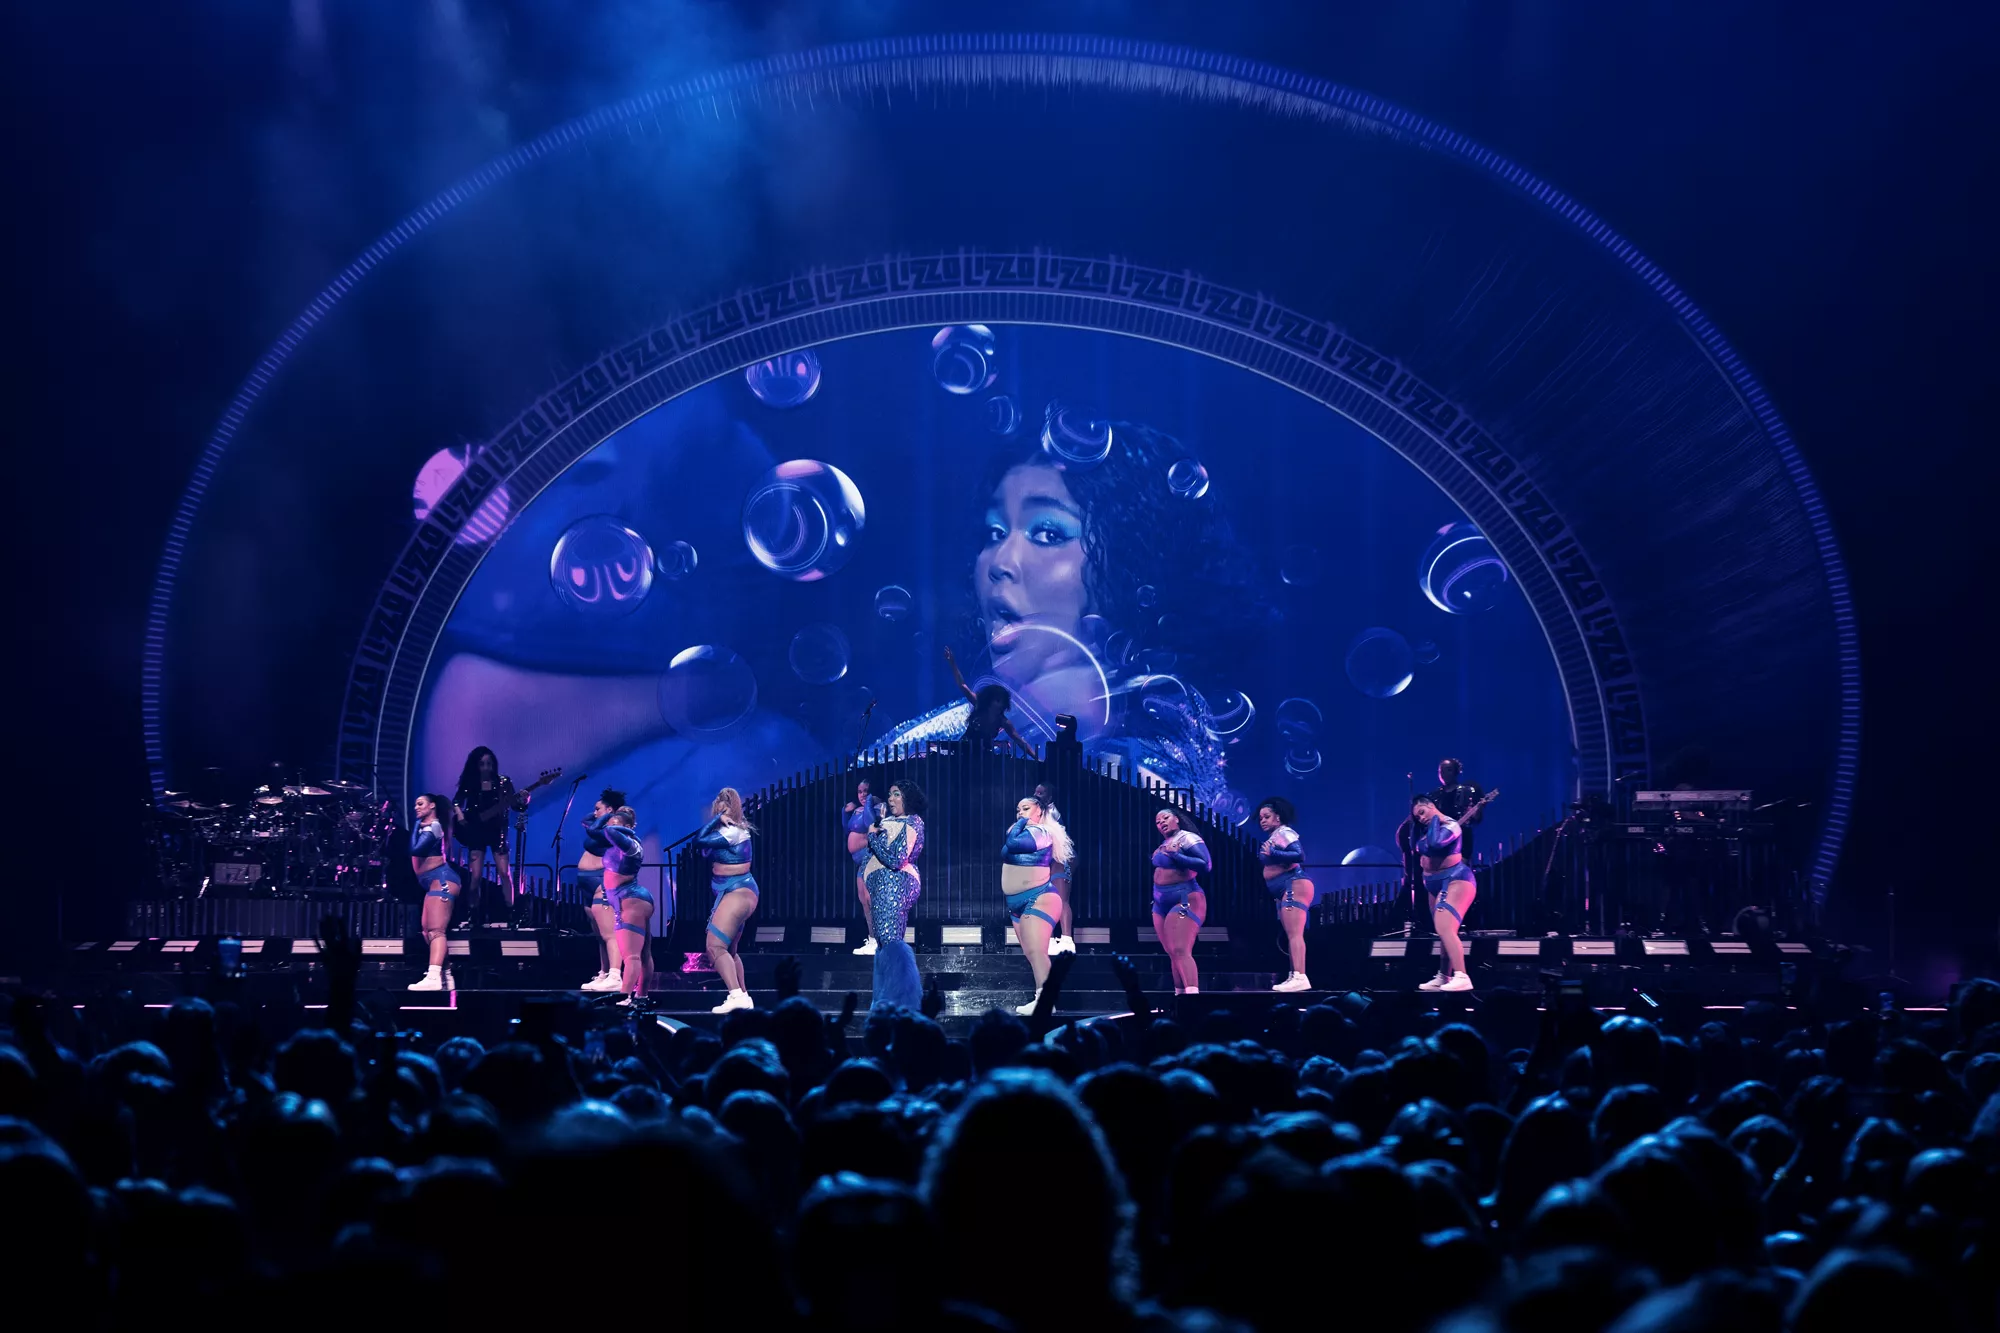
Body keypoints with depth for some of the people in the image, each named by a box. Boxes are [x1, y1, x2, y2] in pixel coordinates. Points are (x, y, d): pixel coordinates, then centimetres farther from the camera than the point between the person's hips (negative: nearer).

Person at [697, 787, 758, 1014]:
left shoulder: (732, 832, -18)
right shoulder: (734, 829, 12)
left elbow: (700, 841, -22)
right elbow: (704, 841, 11)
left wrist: (718, 818, -15)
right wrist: (718, 819, 2)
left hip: (737, 892, -11)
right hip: (734, 892, 11)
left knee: (715, 946, -19)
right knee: (729, 949, 19)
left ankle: (736, 995, -30)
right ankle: (743, 997, 23)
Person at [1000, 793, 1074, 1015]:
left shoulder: (1040, 831, -10)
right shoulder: (1021, 831, 18)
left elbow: (1012, 844, -22)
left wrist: (1022, 822, -7)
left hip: (1038, 899, -10)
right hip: (1017, 903, 10)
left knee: (1035, 951, -21)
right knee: (1031, 954, 8)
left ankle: (1044, 1001, -29)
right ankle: (1041, 1000, 9)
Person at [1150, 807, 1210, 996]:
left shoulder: (1188, 838, -11)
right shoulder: (1164, 844, 14)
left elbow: (1206, 865, -21)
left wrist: (1176, 855, -24)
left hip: (1185, 900, -9)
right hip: (1162, 903, 9)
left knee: (1181, 951, -21)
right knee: (1173, 954, 8)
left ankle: (1193, 994, -30)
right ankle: (1180, 995, 11)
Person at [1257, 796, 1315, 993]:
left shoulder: (1284, 832, -8)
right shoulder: (1272, 837, 20)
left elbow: (1299, 855, -22)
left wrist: (1272, 853, -25)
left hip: (1294, 886, -11)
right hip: (1285, 891, 11)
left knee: (1294, 933, -19)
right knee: (1291, 935, 9)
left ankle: (1299, 977, -27)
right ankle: (1294, 977, 9)